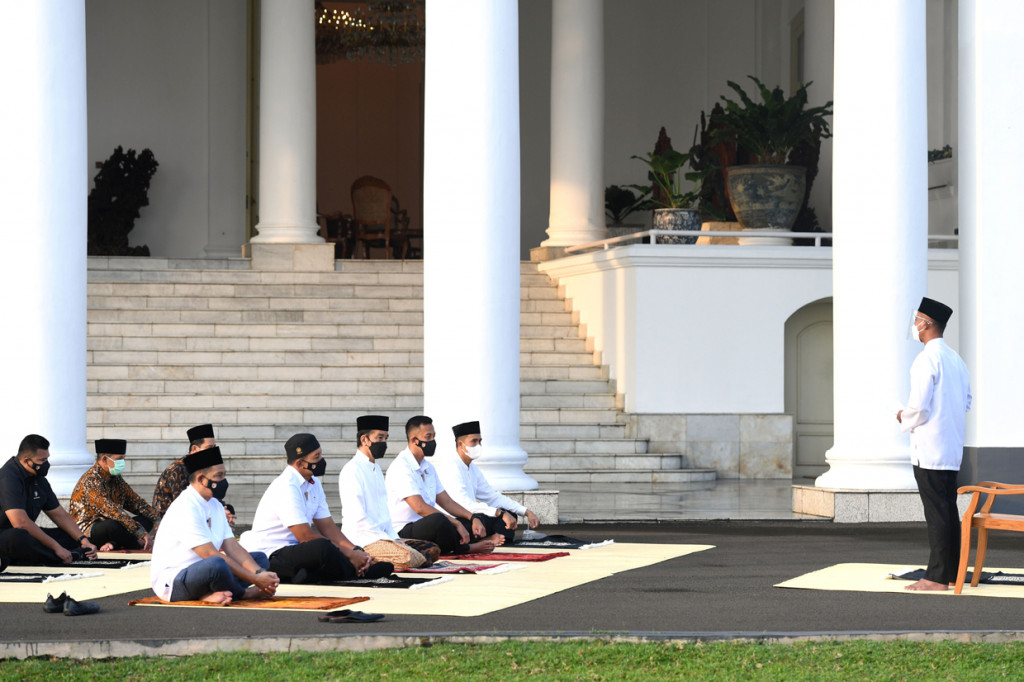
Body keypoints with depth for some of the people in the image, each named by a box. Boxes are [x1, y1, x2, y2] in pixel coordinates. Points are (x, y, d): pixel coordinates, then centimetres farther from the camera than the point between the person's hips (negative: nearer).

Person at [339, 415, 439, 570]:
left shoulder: (376, 468, 22)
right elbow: (358, 518, -15)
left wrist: (394, 538, 7)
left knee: (433, 550, 0)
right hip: (362, 539, -10)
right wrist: (388, 540, -15)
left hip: (382, 536, 10)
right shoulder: (352, 470, -9)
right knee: (409, 558, -31)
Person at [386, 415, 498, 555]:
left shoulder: (428, 467, 18)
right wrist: (456, 523, -23)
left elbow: (446, 502, 18)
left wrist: (473, 518, 1)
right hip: (403, 532, -9)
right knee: (437, 520, -35)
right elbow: (420, 507, -22)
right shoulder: (401, 466, -13)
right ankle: (463, 548, -12)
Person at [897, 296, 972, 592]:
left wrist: (905, 419, 1)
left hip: (928, 448, -9)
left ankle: (937, 577, -6)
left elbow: (918, 406, -21)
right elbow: (966, 402, 20)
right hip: (953, 448, 9)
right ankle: (954, 571, 17)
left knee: (936, 512, -7)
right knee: (948, 509, 13)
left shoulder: (926, 359, -15)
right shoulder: (956, 360, 13)